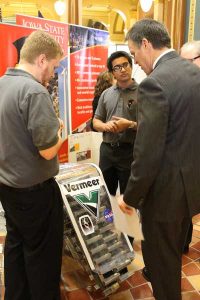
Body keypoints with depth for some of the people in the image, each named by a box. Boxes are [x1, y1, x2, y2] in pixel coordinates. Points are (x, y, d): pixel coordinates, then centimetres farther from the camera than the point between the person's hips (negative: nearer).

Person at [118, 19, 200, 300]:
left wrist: (130, 197, -10)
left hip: (166, 191, -9)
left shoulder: (154, 83, -23)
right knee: (173, 253, 29)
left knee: (159, 259, 15)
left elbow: (147, 155, -24)